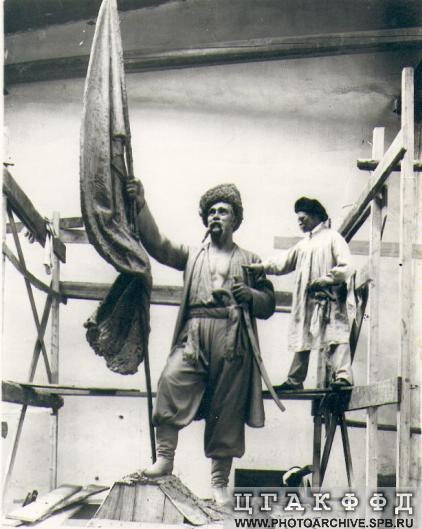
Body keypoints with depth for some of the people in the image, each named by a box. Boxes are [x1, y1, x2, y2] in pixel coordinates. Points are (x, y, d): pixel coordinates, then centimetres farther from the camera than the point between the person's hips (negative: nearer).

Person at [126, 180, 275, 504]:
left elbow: (269, 304, 15)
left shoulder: (249, 261, 20)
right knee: (171, 382, -24)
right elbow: (156, 244, 9)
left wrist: (249, 295, -6)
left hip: (233, 338, 0)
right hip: (193, 334, 1)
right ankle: (164, 459, -17)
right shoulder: (192, 256, 23)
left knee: (227, 411, -1)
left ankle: (220, 483, 7)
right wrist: (141, 206, -1)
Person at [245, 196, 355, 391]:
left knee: (335, 336, -17)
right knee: (302, 338, 9)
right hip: (306, 300, 7)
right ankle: (295, 380, 14)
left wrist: (324, 280, -15)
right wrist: (261, 266, 4)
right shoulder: (303, 244, 22)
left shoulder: (333, 238, 1)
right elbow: (284, 263, 18)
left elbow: (346, 268, -8)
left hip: (329, 299, -7)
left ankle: (343, 376, -24)